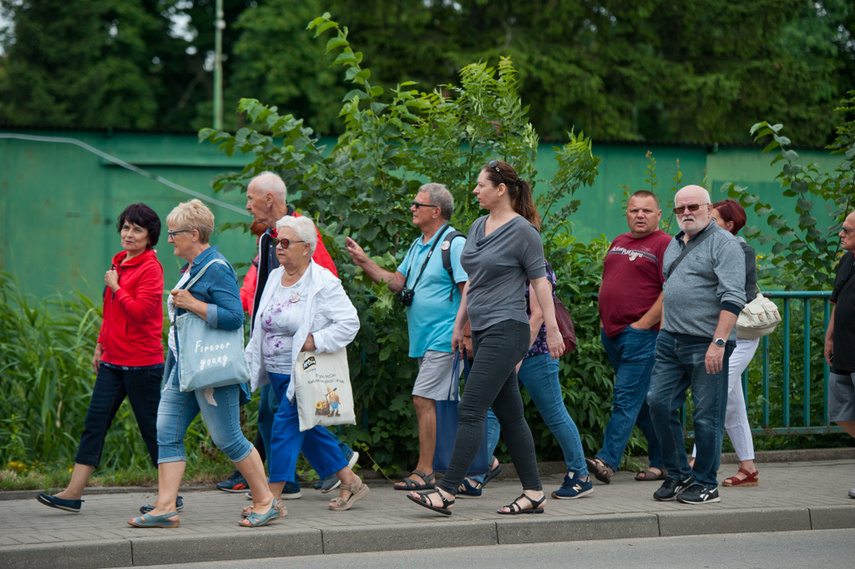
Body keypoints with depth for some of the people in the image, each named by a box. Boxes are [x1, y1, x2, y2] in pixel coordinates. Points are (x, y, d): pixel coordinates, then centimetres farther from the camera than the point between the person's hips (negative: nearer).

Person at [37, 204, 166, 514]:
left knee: (151, 428, 1)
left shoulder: (150, 268, -11)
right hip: (113, 360, 8)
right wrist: (101, 344, 23)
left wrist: (115, 287, -13)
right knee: (95, 421, 1)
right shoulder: (119, 263, 15)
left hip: (141, 362, -8)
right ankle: (73, 493, 0)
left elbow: (140, 311, -21)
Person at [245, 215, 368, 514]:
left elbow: (349, 323, -15)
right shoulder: (275, 278, 11)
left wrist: (315, 341, -22)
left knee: (286, 424, -12)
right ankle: (350, 482, 24)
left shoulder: (324, 284, -12)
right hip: (277, 373, 8)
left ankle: (272, 498, -9)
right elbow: (261, 327, 20)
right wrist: (250, 361, 15)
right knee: (307, 428, 12)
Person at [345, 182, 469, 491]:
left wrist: (467, 335, -21)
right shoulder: (418, 246, 16)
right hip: (423, 339, 9)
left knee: (423, 399, -12)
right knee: (431, 403, 11)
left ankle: (424, 472, -8)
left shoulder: (454, 245, -12)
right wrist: (365, 262, 8)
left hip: (443, 338, -9)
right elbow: (397, 281, 17)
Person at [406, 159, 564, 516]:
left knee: (471, 409, -13)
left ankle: (447, 492, -14)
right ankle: (534, 493, 13)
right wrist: (458, 325, 23)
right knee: (509, 413, 9)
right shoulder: (478, 228, 15)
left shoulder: (522, 231, -9)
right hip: (482, 331, 9)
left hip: (507, 330, -9)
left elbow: (540, 281, -8)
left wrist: (552, 329, -9)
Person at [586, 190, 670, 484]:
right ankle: (662, 461, 18)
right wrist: (603, 320, 14)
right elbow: (605, 282, 26)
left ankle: (607, 461, -18)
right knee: (643, 400, 12)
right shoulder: (618, 242, 18)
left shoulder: (665, 244, -6)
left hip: (640, 335, -8)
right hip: (611, 334, 8)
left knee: (627, 399, -12)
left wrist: (643, 324, -15)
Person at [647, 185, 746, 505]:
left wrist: (719, 342, -23)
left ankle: (705, 484, 7)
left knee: (706, 415, -2)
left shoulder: (723, 244, -8)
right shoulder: (674, 244, 18)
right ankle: (678, 475, 15)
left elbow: (733, 298, -16)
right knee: (659, 402, 3)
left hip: (707, 345, -8)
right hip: (670, 341, 8)